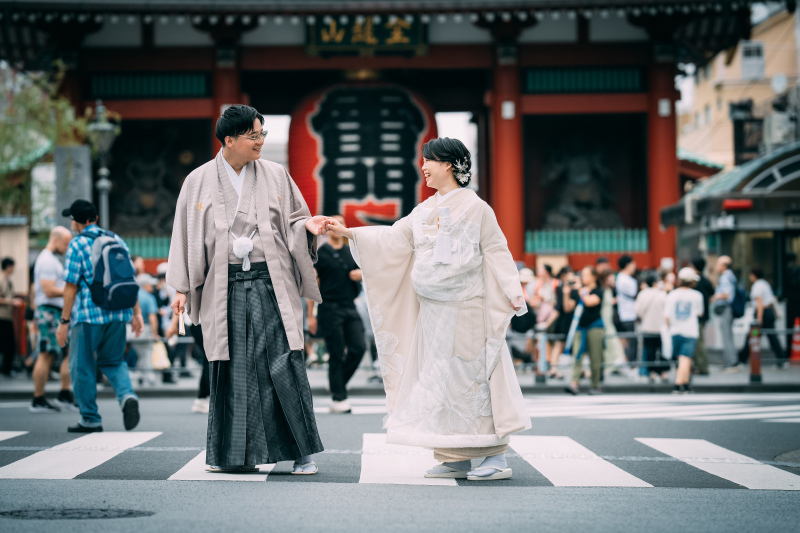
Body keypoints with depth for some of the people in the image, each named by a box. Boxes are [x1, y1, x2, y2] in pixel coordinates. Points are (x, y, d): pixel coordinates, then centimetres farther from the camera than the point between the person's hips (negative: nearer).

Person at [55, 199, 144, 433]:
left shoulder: (77, 245, -6)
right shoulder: (116, 240, 11)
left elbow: (71, 287, -8)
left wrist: (64, 322, -4)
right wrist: (136, 312, 14)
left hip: (89, 314, -5)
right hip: (118, 313, 5)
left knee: (82, 366, 7)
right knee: (113, 361, 18)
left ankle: (90, 419, 10)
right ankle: (127, 395, -10)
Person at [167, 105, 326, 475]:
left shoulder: (276, 176, 7)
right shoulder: (199, 181, 6)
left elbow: (293, 221, 14)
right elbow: (186, 235, 9)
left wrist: (308, 225, -9)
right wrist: (182, 288, 4)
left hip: (270, 284, 0)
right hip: (224, 288, 0)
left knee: (284, 365, -6)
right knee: (231, 369, 3)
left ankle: (303, 451, 0)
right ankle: (232, 454, 12)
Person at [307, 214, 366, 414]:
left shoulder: (351, 252, 13)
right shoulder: (320, 253, -1)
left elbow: (360, 273, 24)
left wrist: (360, 274, -2)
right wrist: (310, 315, -6)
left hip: (350, 307, 5)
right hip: (330, 308, -5)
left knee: (359, 348, -4)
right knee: (336, 355, -3)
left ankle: (338, 383, 18)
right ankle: (338, 399, 4)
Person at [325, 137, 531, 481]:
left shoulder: (474, 207, -4)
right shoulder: (425, 210, 14)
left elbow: (496, 251, -5)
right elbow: (394, 238, 12)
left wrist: (514, 293, -11)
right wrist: (349, 233, 5)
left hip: (464, 308, -7)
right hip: (432, 309, 7)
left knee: (470, 376, -7)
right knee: (439, 378, 5)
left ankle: (496, 457, -1)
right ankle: (456, 459, 11)